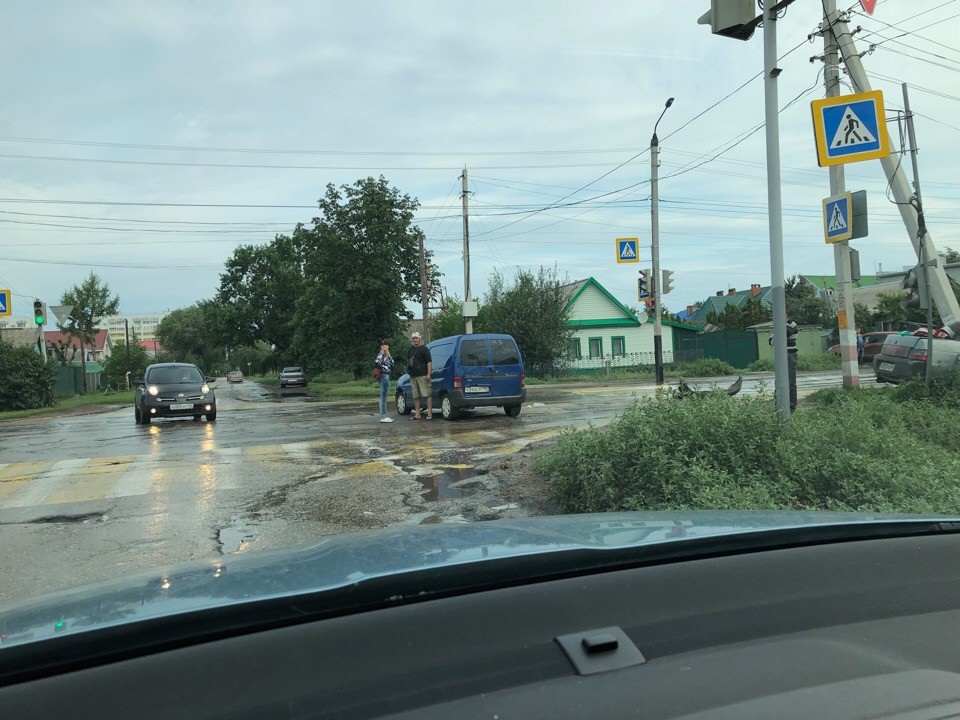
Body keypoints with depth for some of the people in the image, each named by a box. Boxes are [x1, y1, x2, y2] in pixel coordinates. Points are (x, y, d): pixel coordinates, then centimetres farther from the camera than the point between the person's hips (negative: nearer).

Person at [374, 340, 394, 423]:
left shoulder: (386, 355, 16)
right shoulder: (381, 355, -12)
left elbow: (392, 364, 15)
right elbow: (376, 363, -29)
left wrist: (389, 355, 5)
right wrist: (384, 368, -16)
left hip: (387, 376, 10)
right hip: (384, 376, -10)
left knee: (384, 397, 11)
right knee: (383, 397, -7)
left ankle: (384, 416, 16)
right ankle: (383, 417, -5)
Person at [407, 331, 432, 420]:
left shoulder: (424, 349, -2)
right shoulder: (411, 349, 19)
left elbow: (429, 362, -8)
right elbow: (408, 361, 32)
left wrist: (428, 374, -15)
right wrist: (409, 366, 11)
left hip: (423, 376, -7)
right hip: (413, 376, 7)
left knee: (427, 394, -8)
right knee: (415, 396, 8)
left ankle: (429, 413, -8)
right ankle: (417, 414, 12)